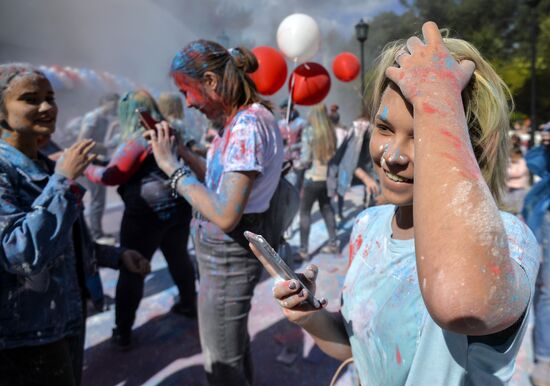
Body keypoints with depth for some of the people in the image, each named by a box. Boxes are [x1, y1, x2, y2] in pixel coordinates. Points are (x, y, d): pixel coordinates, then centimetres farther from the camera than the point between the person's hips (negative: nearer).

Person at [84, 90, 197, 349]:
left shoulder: (137, 140, -13)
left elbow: (112, 175, -13)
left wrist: (87, 169, 5)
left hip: (145, 214, -7)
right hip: (178, 208, 7)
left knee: (131, 269, 2)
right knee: (179, 257, 22)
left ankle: (122, 332, 9)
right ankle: (189, 304, 38)